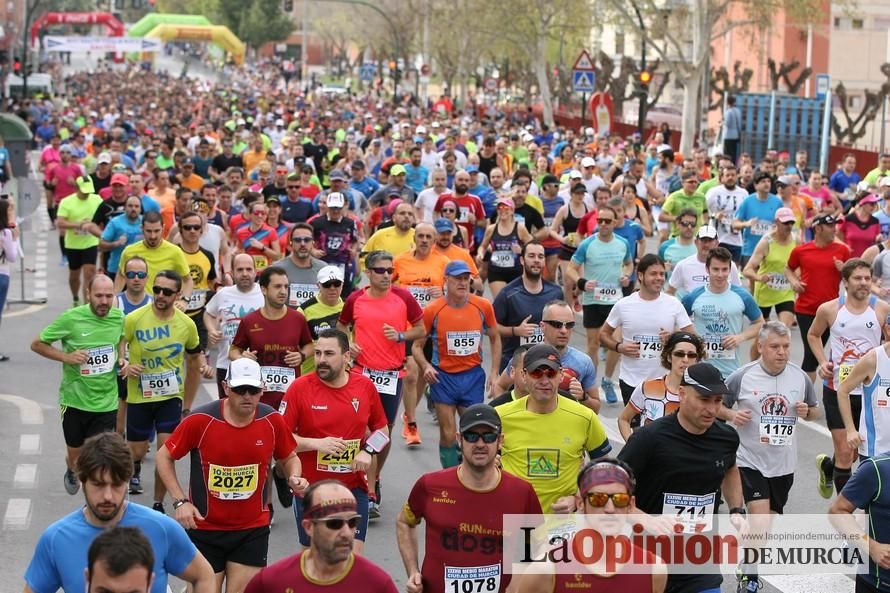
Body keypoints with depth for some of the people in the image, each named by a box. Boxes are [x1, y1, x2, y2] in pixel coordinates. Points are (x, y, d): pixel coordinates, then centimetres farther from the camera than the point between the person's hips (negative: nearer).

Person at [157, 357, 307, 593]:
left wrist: (294, 479, -11)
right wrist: (180, 501, -10)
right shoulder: (200, 420, -15)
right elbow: (164, 456, -3)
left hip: (253, 530, 2)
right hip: (205, 528, -2)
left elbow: (289, 458, 11)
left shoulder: (273, 421, -7)